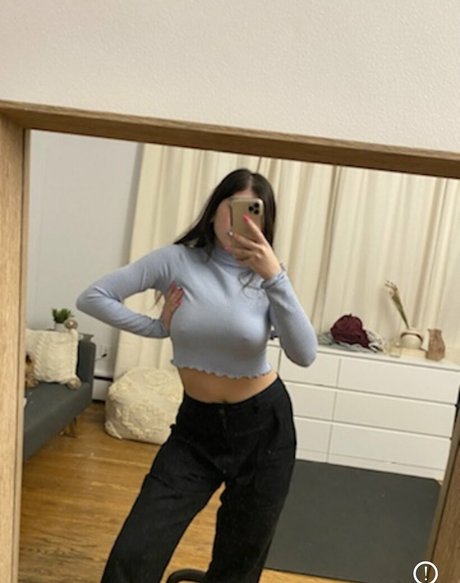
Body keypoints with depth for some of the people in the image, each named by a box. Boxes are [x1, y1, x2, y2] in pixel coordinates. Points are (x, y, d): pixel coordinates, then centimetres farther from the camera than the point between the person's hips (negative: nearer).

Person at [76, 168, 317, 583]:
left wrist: (275, 278, -30)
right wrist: (157, 328, -10)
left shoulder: (265, 275, -8)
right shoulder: (177, 260, -9)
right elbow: (93, 297, -7)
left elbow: (304, 355, -22)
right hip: (196, 425, 0)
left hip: (264, 424, 1)